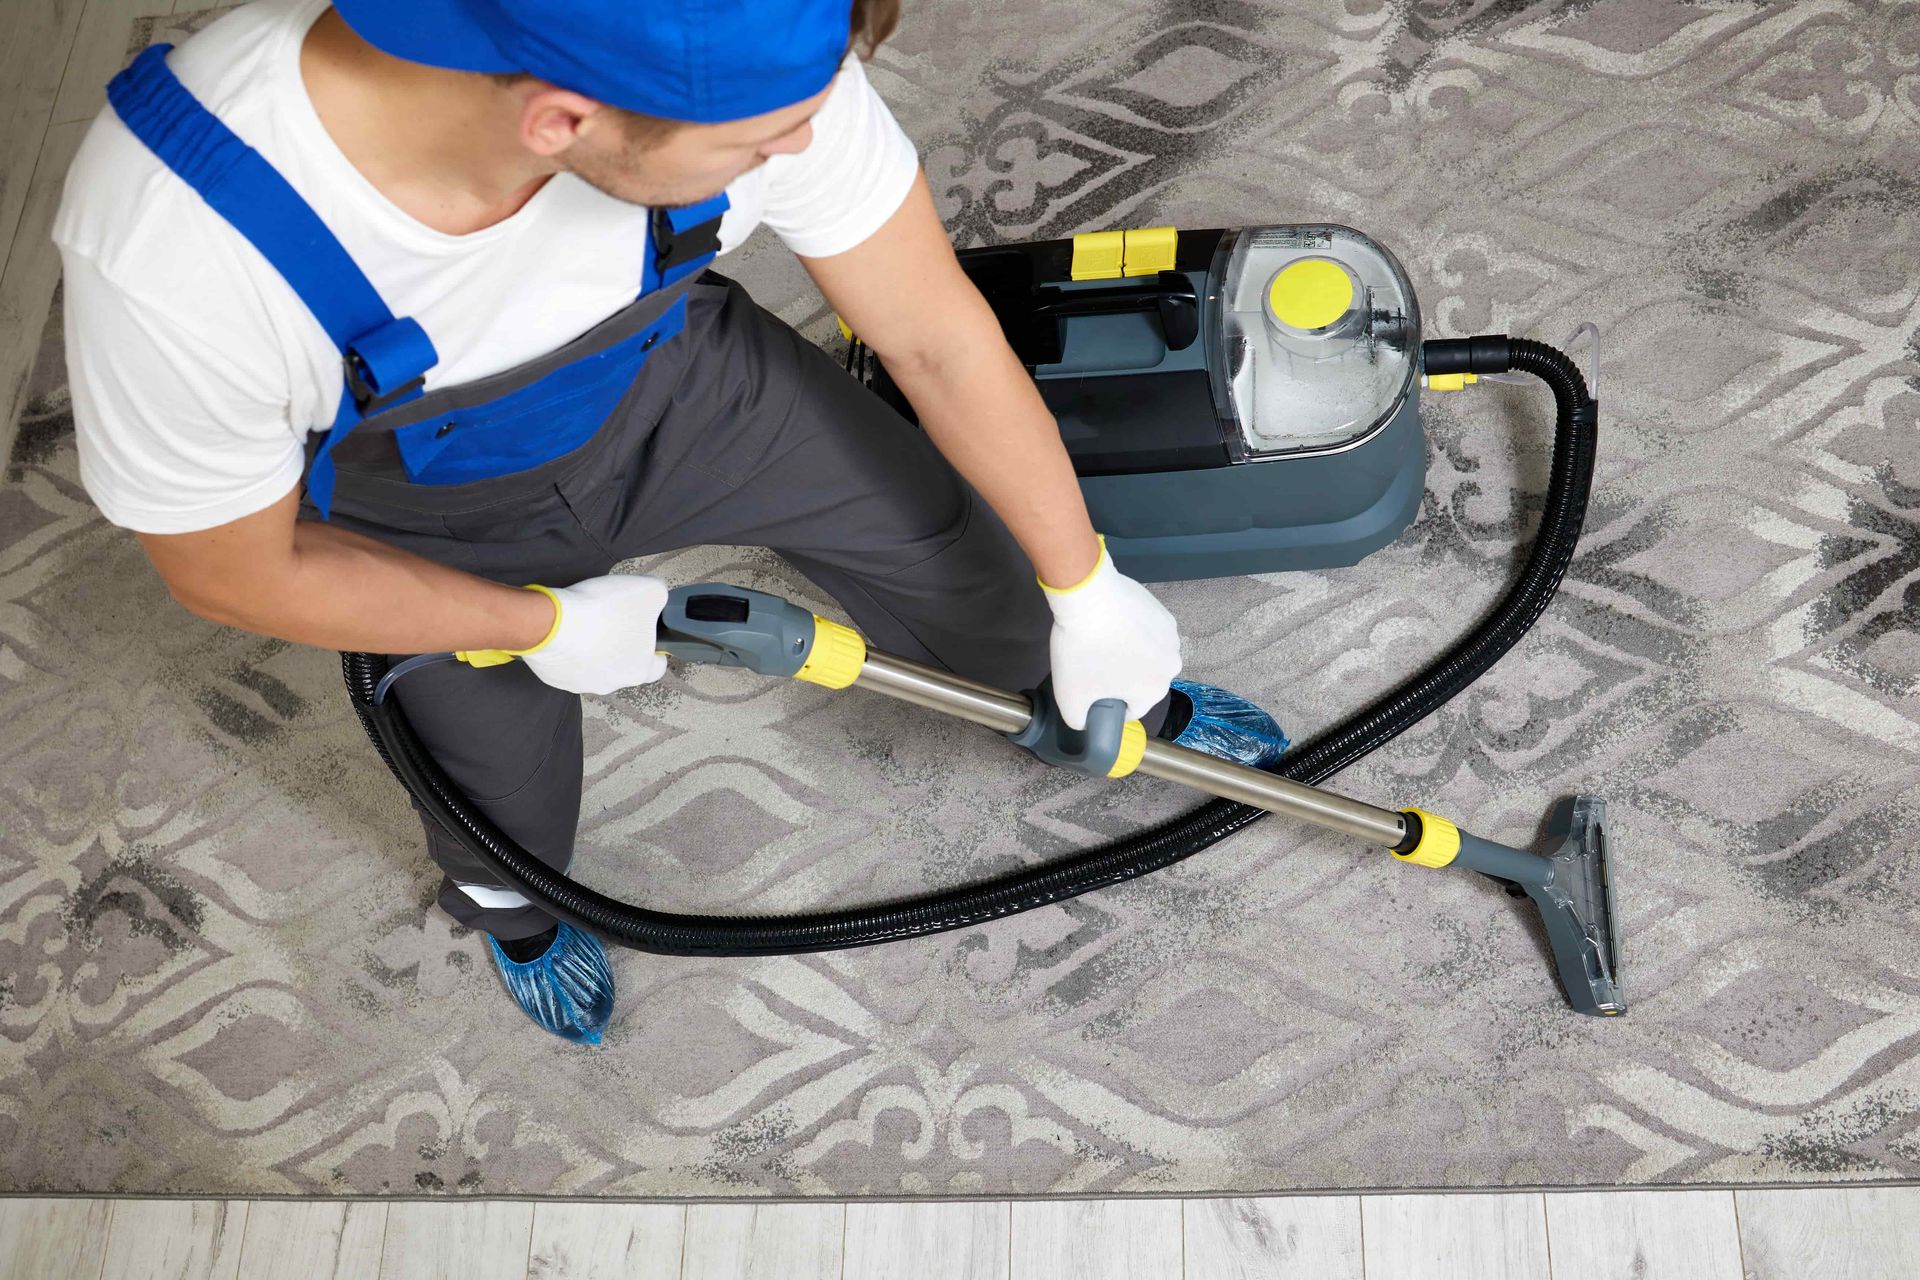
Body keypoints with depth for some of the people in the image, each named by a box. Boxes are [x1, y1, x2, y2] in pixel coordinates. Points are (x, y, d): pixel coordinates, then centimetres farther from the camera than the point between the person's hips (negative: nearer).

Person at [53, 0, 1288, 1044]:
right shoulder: (170, 249, -43)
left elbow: (942, 340, -21)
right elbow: (235, 571, -23)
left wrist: (1085, 589, -10)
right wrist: (548, 627, -14)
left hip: (672, 379, 2)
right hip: (433, 518, -1)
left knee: (946, 539, 7)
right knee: (508, 791, 18)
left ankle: (1137, 701, 43)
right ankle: (510, 906, 58)